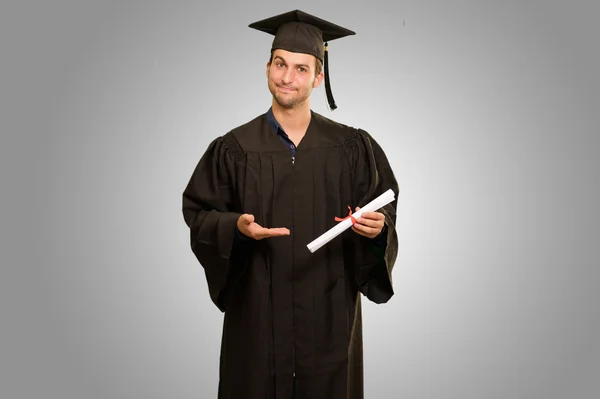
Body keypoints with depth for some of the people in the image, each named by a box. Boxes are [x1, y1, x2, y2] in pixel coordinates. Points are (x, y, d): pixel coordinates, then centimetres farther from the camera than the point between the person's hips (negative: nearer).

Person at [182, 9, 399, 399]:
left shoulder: (352, 147, 0)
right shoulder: (233, 148, -2)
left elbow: (385, 213, 4)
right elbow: (199, 214, 0)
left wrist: (377, 227, -18)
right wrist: (235, 226, -19)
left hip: (330, 310, 1)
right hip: (258, 311, 0)